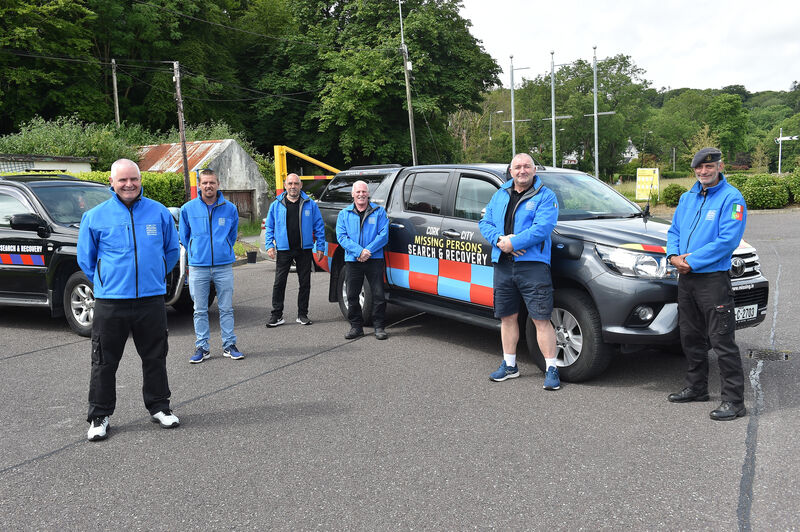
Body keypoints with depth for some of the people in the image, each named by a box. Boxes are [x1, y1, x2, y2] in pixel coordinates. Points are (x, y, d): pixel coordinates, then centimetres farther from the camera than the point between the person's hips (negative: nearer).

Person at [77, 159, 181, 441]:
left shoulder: (159, 212, 3)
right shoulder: (95, 216, 0)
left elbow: (172, 250, 15)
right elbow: (85, 258, 10)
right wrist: (105, 283, 9)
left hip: (152, 300, 1)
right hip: (110, 303, -1)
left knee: (155, 358, 12)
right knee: (104, 362, 5)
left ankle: (159, 407, 27)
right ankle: (99, 416, 19)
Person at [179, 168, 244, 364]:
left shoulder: (230, 208, 3)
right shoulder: (188, 208, 2)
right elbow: (184, 236, 13)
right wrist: (195, 254, 13)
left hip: (224, 266, 0)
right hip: (198, 267, 0)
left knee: (226, 308, 5)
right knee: (200, 310, 6)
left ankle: (229, 345, 15)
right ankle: (202, 347, 15)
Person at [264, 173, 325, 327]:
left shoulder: (310, 204, 3)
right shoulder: (276, 205, 5)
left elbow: (319, 226, 5)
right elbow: (269, 227, 9)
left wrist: (320, 247, 0)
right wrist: (269, 245, -2)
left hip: (304, 250, 0)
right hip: (283, 250, 0)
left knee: (305, 283, 7)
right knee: (279, 283, 0)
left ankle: (302, 314, 18)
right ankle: (276, 315, 8)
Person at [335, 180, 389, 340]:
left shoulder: (379, 211, 4)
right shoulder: (344, 214, 9)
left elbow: (384, 235, -4)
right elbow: (341, 237, -1)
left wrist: (368, 251, -15)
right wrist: (359, 251, -15)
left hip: (375, 259, -2)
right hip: (352, 261, 2)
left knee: (378, 295, -1)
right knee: (352, 296, 7)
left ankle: (379, 327, 11)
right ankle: (356, 326, 20)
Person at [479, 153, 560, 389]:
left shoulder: (545, 196, 0)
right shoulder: (500, 195, 17)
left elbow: (542, 228, -13)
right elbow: (485, 223, 12)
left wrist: (512, 243, -16)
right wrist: (500, 240, -8)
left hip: (533, 265, -5)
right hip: (503, 265, 6)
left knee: (541, 319, -6)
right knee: (507, 317, 13)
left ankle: (551, 369, 3)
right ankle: (509, 365, 26)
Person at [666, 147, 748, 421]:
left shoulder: (731, 198, -9)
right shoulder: (687, 198, 14)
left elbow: (728, 240, -18)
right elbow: (674, 230, 17)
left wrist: (692, 261, -18)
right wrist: (674, 255, -4)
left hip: (713, 279, -8)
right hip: (686, 279, 8)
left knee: (722, 341, -7)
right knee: (691, 337, 17)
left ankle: (734, 400, 0)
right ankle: (696, 387, 31)